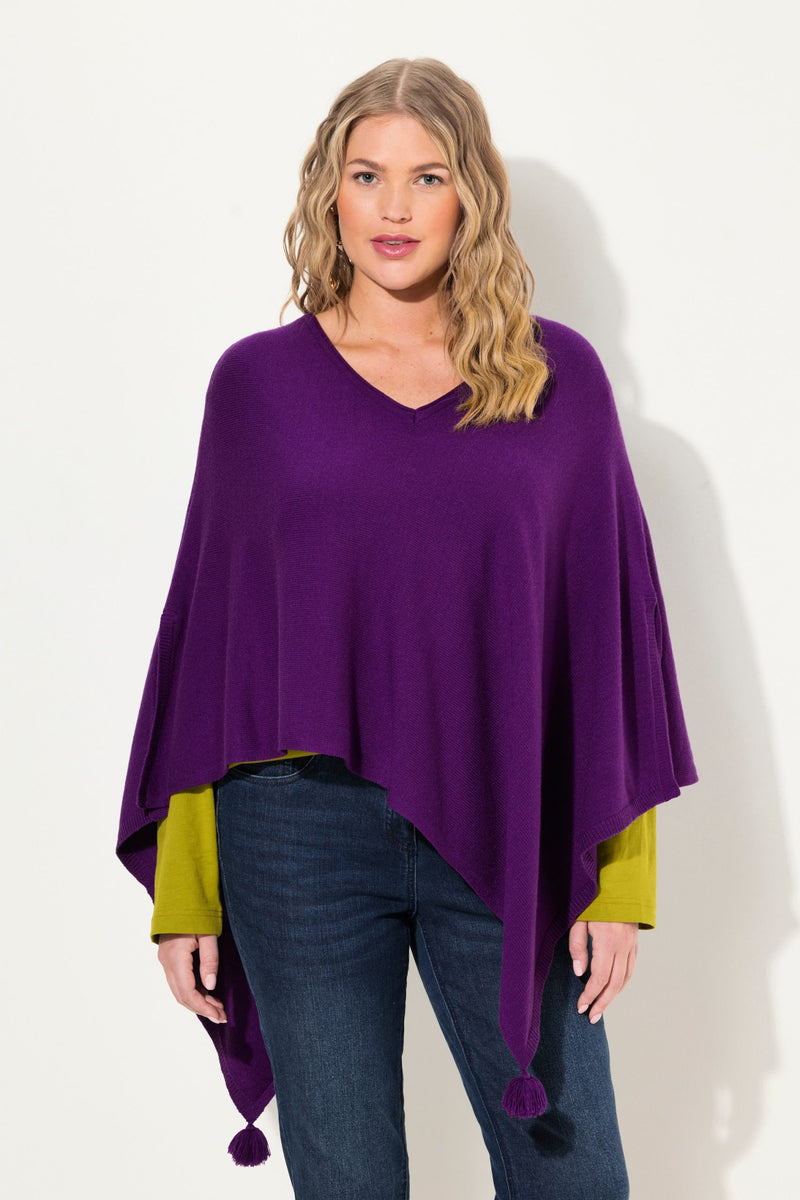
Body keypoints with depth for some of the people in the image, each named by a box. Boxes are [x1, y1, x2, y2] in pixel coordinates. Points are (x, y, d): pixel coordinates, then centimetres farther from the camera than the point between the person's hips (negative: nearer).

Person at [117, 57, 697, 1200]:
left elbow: (606, 625, 3)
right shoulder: (259, 380, 3)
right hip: (298, 836, 0)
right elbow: (205, 627, 5)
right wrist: (182, 890, 2)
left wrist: (619, 876, -2)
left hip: (504, 835, 0)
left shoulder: (559, 376, 3)